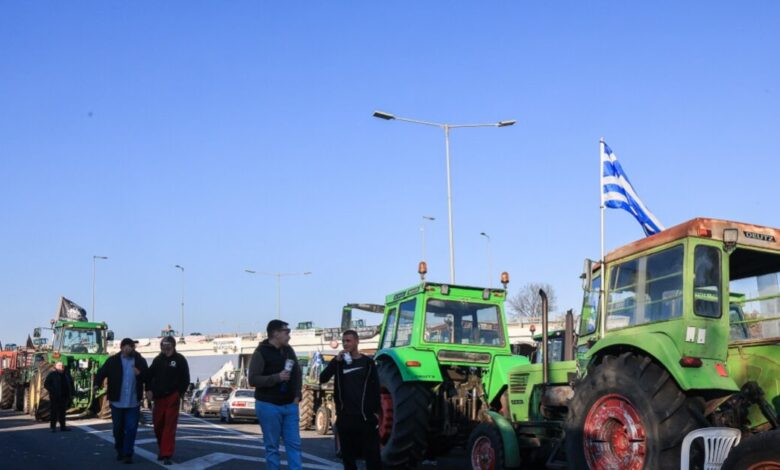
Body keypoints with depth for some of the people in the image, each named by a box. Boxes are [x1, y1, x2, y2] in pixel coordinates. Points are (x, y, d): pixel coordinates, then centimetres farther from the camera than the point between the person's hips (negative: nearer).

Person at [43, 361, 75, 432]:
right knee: (54, 411, -3)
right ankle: (53, 427, 1)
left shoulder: (67, 375, 12)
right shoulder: (52, 375, -3)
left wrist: (72, 393, 9)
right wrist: (52, 391, -17)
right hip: (55, 397, -5)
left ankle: (63, 426, 16)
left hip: (65, 397, 5)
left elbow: (71, 384, 19)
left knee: (63, 411, 10)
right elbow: (46, 384, -5)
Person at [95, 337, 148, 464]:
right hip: (117, 402, 0)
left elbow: (148, 377, 5)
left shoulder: (140, 361, 2)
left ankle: (127, 454, 1)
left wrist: (140, 373, -15)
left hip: (133, 402, 0)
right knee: (118, 428, 13)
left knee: (131, 429, -5)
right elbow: (101, 373, -4)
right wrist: (96, 385, -21)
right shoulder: (113, 361, -2)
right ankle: (120, 451, 32)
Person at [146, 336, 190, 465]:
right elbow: (150, 376, 14)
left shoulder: (180, 360, -3)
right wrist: (149, 390, 0)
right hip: (158, 398, 4)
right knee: (158, 425, 11)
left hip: (172, 398, -4)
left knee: (169, 427, -7)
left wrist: (179, 393, -11)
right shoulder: (158, 360, 8)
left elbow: (185, 379, -2)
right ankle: (162, 449, 30)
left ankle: (166, 455, -7)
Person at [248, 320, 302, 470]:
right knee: (272, 446, 3)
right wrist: (277, 377, -24)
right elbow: (253, 379, -16)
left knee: (294, 444, 3)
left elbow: (297, 373, 17)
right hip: (269, 405, -5)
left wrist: (297, 395, 4)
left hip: (290, 405, 6)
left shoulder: (288, 350, 9)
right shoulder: (261, 352, -9)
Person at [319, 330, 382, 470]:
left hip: (365, 415, -2)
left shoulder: (368, 362, 3)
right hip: (345, 416, 2)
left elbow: (375, 387, 3)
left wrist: (376, 411, -4)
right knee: (348, 453, 8)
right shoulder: (338, 362, 7)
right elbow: (322, 379, -7)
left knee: (372, 453, -2)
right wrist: (336, 361, -17)